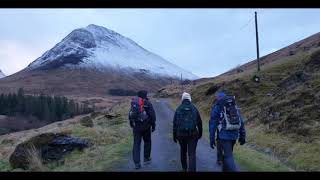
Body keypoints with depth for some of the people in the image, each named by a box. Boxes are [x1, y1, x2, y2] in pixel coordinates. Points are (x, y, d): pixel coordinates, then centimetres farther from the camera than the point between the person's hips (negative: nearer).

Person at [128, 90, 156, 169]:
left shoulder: (133, 103, 10)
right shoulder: (148, 103, -5)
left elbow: (130, 115, 14)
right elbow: (152, 115, -8)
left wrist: (132, 125, 22)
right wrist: (153, 125, 2)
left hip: (136, 126, 3)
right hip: (146, 126, -3)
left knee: (136, 144, 3)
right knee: (147, 142, 18)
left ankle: (137, 163, -3)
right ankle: (146, 158, 29)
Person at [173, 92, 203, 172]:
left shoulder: (178, 109, 1)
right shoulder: (194, 109, 1)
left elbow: (175, 123, 0)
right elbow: (199, 122, 5)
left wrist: (174, 135, 8)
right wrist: (200, 133, 19)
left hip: (181, 134, 2)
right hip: (193, 134, -1)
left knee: (183, 150, 24)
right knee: (192, 154, 0)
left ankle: (184, 168, 38)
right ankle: (192, 169, -11)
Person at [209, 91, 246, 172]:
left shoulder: (216, 107, 0)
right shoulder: (234, 106, 14)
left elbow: (212, 124, -4)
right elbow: (241, 122, 11)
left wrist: (212, 139, -1)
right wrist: (242, 136, 15)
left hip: (224, 135, -5)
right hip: (235, 135, 5)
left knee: (228, 157, -3)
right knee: (227, 154, 24)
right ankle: (225, 169, 36)